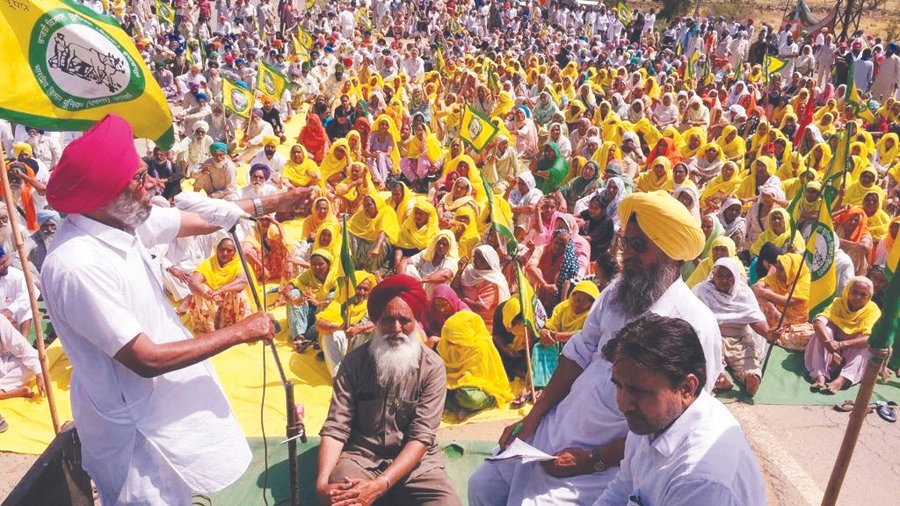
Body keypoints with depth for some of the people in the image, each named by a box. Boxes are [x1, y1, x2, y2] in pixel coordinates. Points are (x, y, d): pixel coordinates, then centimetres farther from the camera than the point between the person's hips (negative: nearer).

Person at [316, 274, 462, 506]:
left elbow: (421, 436, -14)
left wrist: (380, 485, -27)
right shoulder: (354, 361, -2)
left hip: (415, 460, 1)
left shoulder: (432, 367, -7)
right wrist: (322, 481, -26)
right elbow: (336, 427, -7)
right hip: (361, 457, -1)